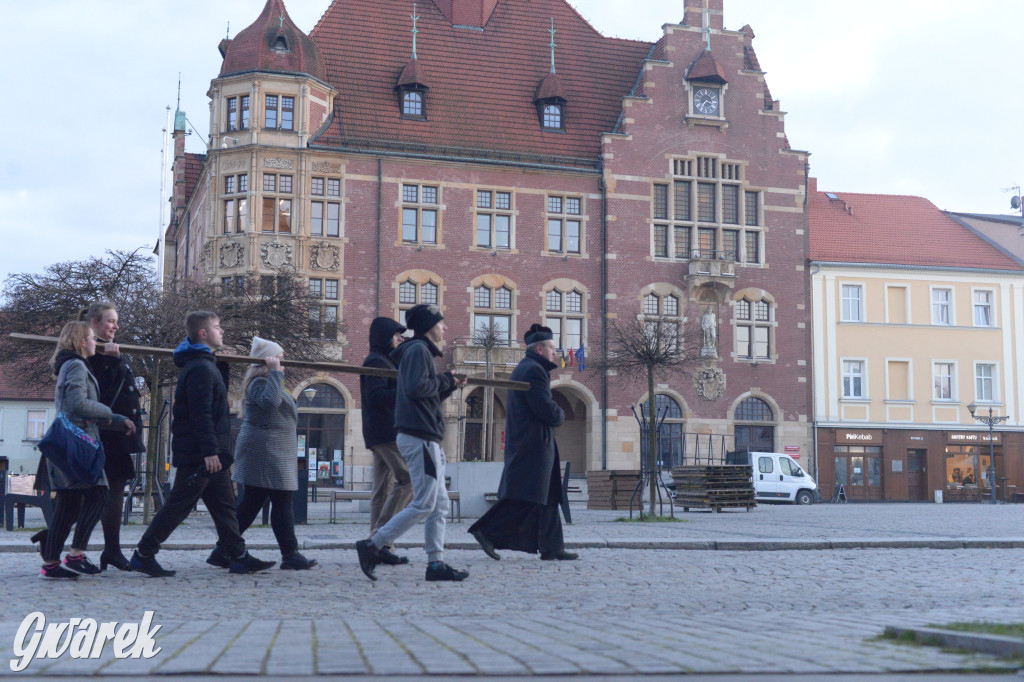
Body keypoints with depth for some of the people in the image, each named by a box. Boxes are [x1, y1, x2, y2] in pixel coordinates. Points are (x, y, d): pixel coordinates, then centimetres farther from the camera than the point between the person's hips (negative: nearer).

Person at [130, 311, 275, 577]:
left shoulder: (205, 365, 16)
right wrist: (210, 451, -25)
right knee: (178, 505, -3)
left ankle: (238, 557, 15)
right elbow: (201, 414, -23)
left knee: (224, 505, 11)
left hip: (205, 455, 11)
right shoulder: (200, 368, -17)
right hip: (198, 454, -11)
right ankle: (144, 554, 5)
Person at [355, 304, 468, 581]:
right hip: (419, 436, -11)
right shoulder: (418, 350, -9)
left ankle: (436, 563, 10)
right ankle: (372, 545, -7)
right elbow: (416, 388, -23)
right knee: (424, 503, -10)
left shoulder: (422, 351, 23)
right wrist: (446, 379, -9)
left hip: (425, 438, 11)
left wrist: (451, 384, 11)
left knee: (439, 504, 9)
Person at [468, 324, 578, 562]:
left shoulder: (523, 369, 22)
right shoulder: (533, 370, -12)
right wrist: (560, 416, 1)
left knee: (547, 497, 10)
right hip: (533, 444, -11)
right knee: (526, 497, -9)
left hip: (522, 442, 11)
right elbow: (548, 411, -19)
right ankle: (487, 531, -6)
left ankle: (551, 548, 10)